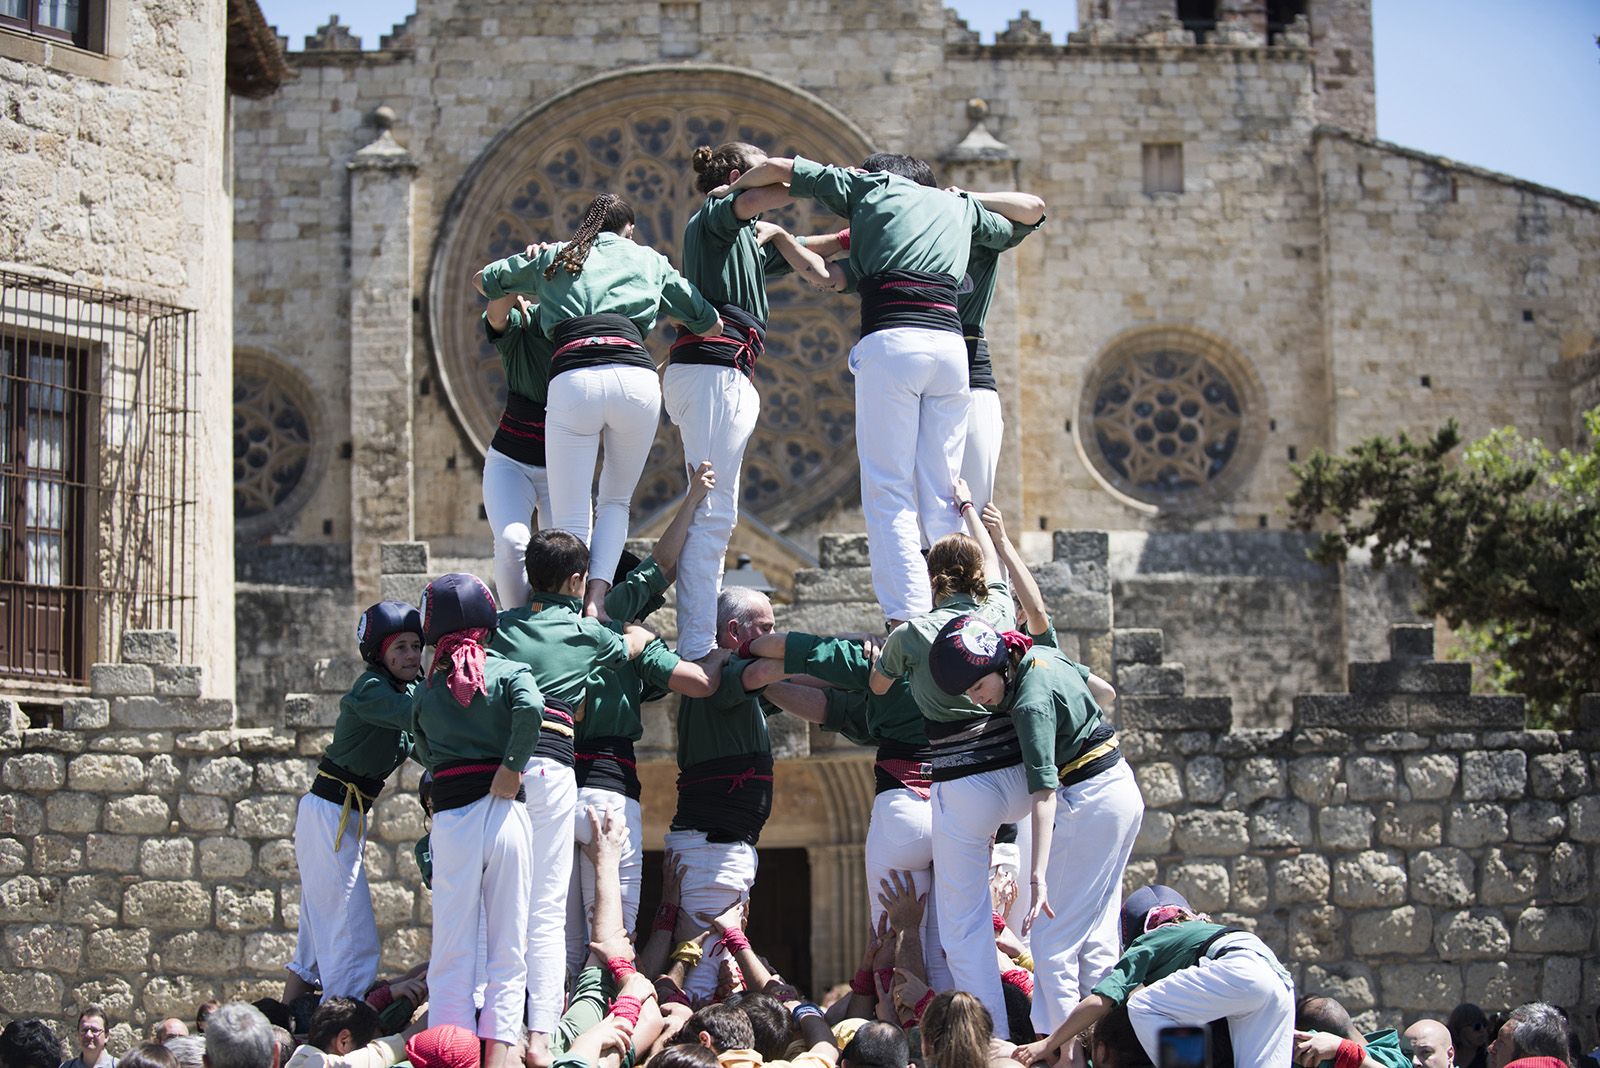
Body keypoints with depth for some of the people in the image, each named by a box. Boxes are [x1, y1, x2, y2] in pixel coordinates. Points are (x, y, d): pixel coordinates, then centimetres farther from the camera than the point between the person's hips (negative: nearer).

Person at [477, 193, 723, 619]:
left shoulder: (554, 256, 28)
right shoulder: (648, 260, 27)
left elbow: (486, 280, 41)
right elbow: (710, 323, 30)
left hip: (571, 380, -1)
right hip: (634, 374, 1)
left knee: (570, 523, 1)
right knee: (616, 500, 19)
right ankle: (598, 595, -4)